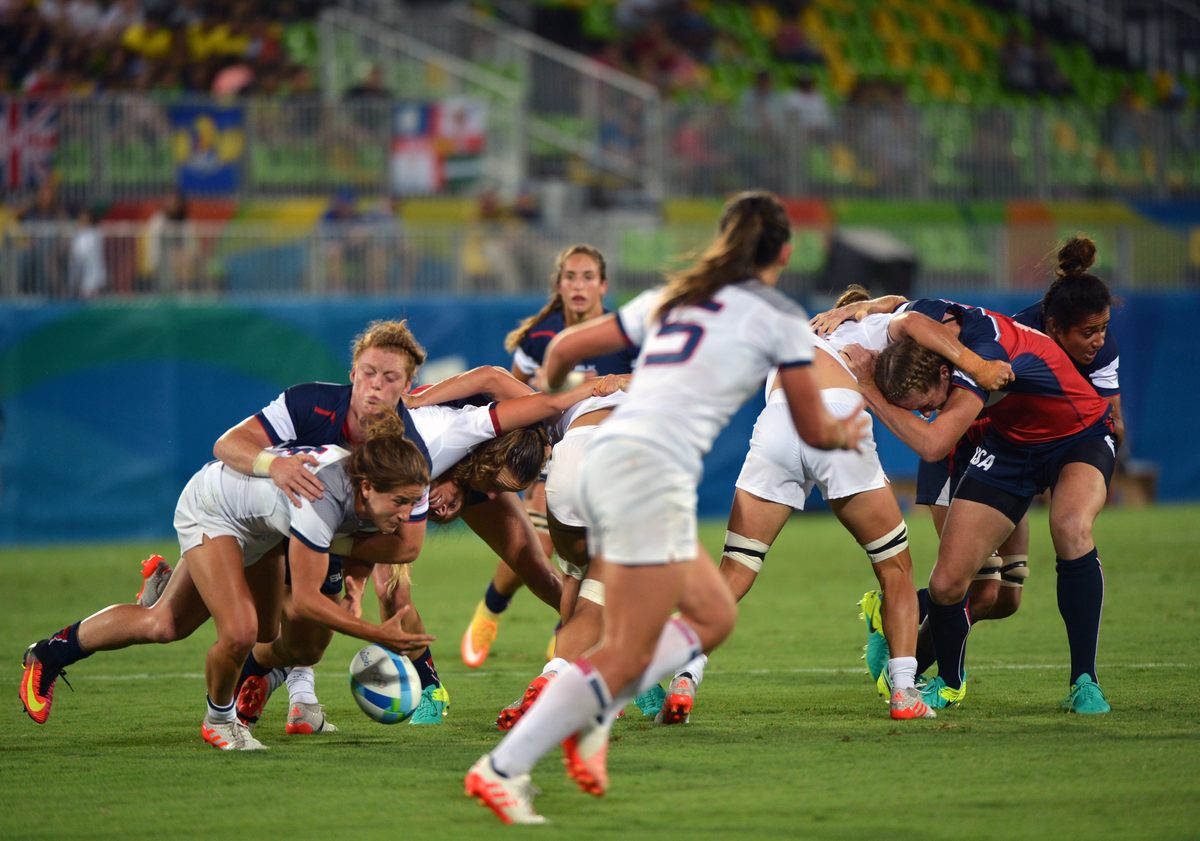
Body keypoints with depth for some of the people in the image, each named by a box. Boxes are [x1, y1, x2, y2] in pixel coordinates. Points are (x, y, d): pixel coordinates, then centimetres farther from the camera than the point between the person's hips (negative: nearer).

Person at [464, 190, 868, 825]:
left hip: (605, 458, 8)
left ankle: (591, 713, 4)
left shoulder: (671, 299, 23)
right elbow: (813, 431, 14)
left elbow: (564, 348, 25)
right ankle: (502, 769, -12)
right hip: (653, 469, -8)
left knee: (713, 615, 17)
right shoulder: (780, 318, 6)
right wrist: (845, 434, 37)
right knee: (628, 654, -7)